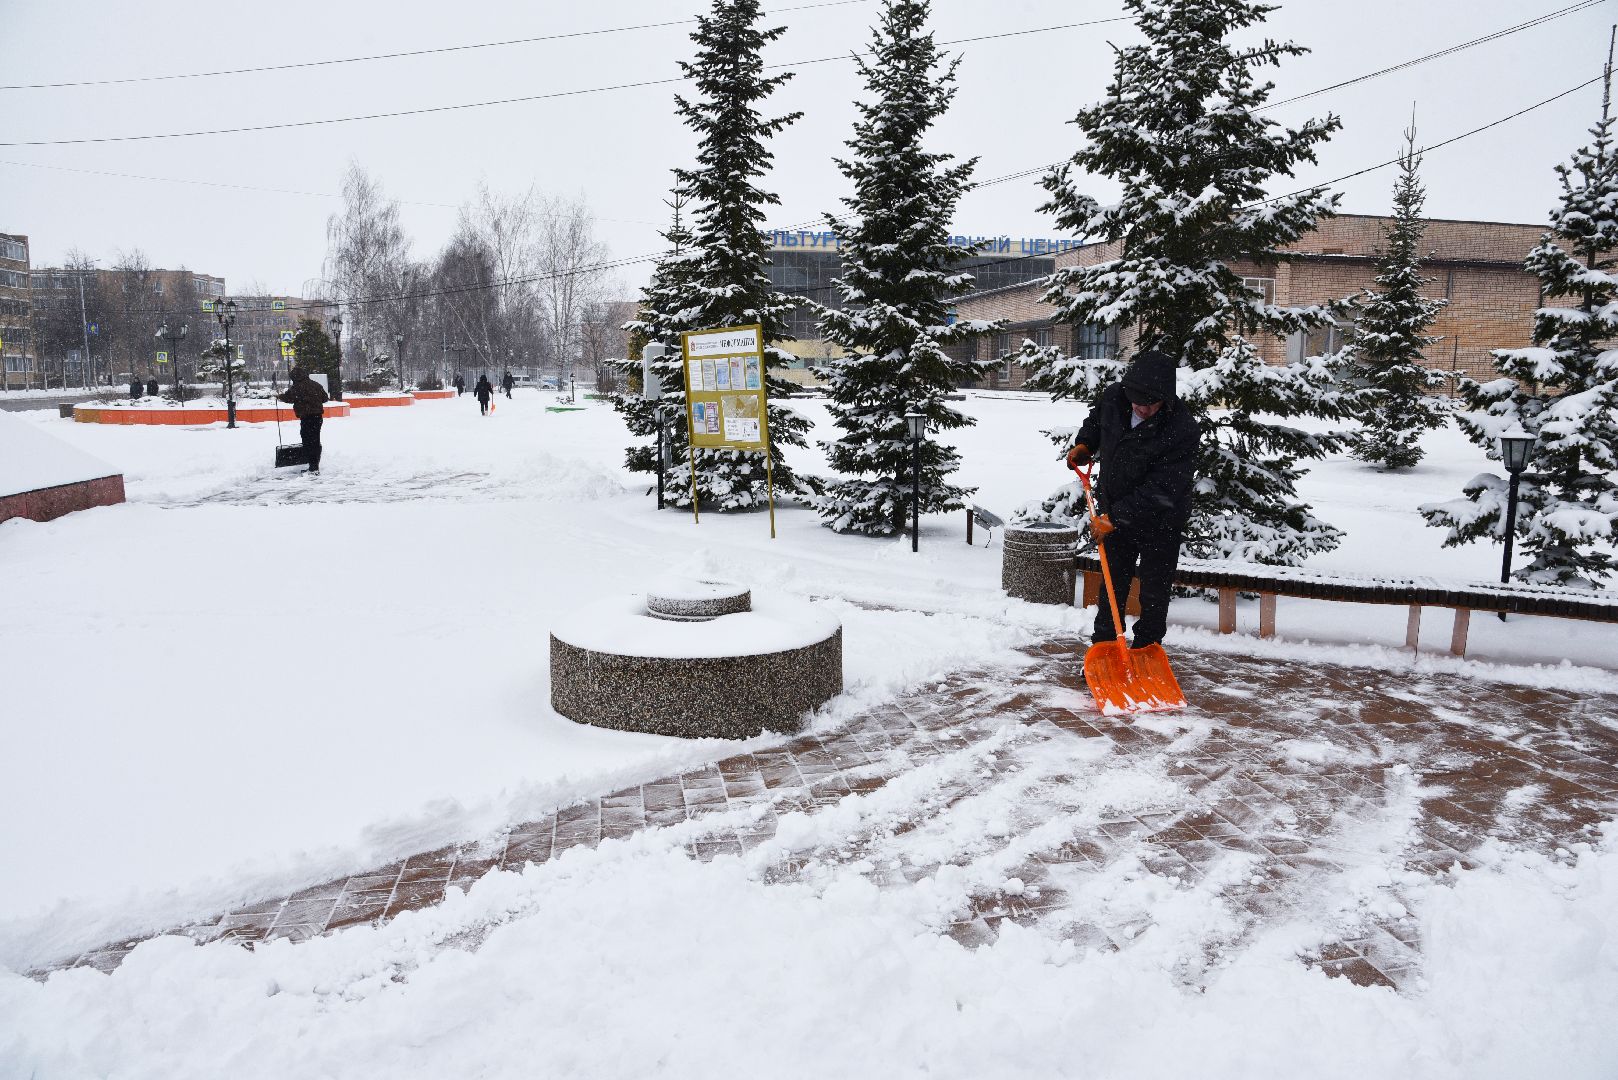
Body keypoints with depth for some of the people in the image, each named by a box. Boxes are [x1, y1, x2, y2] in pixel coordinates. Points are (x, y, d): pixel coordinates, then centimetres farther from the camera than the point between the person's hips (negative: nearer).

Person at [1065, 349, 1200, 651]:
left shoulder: (1182, 431, -28)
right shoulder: (1113, 397, -11)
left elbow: (1160, 490, -30)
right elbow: (1096, 420, 16)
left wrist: (1114, 518, -30)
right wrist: (1084, 445, 0)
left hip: (1160, 523, -5)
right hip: (1114, 514, 5)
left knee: (1154, 594, 6)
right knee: (1113, 584, 15)